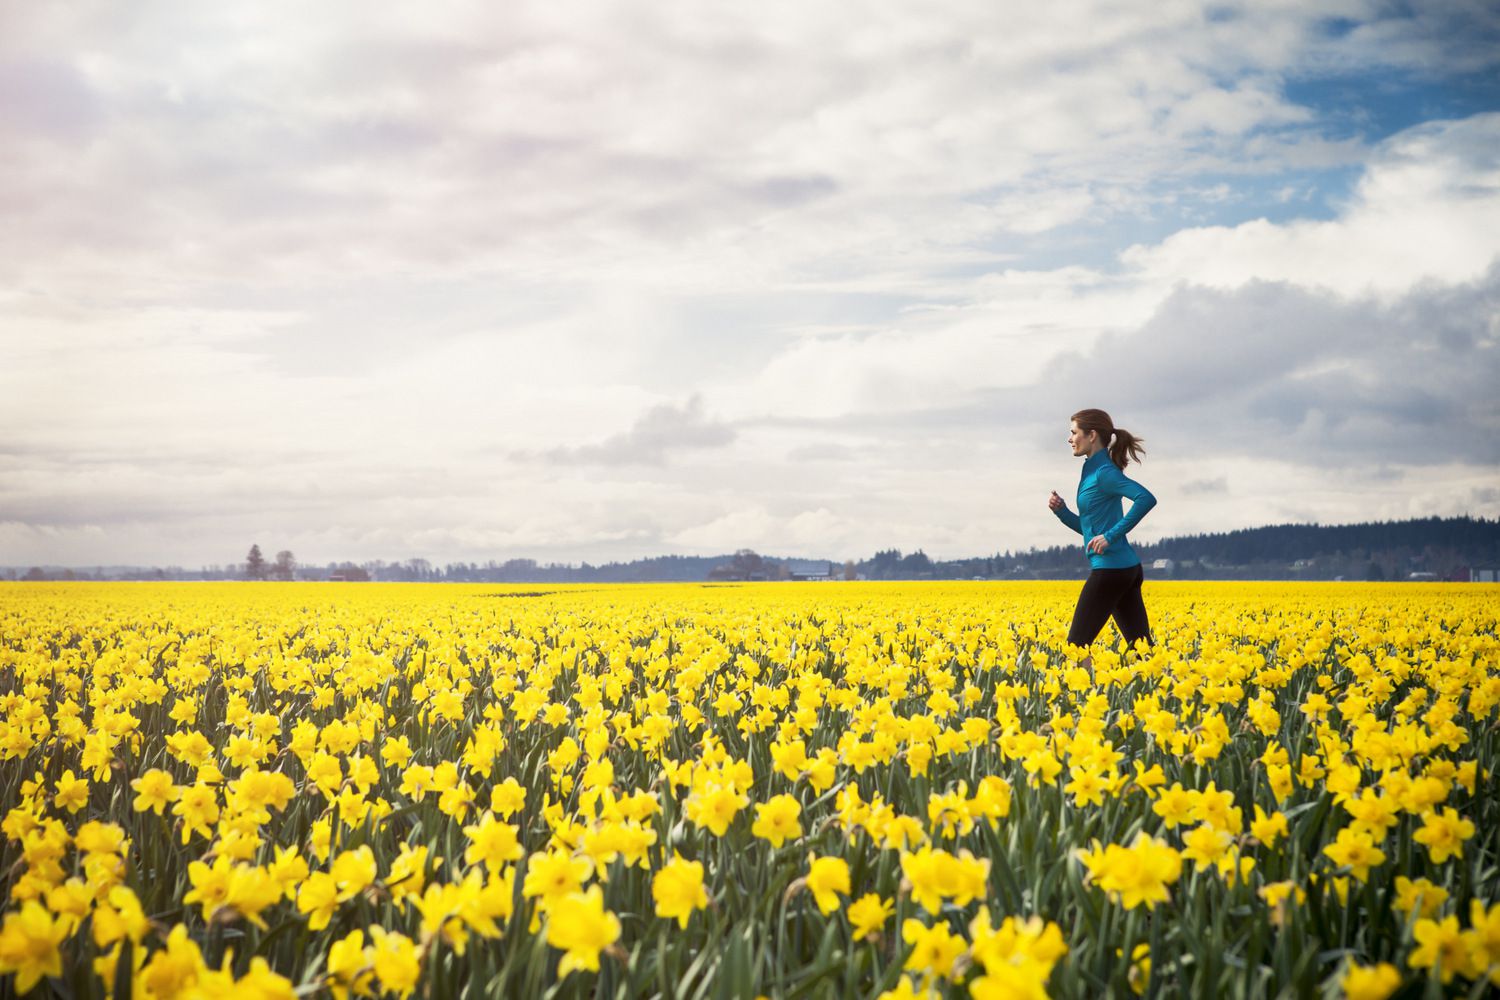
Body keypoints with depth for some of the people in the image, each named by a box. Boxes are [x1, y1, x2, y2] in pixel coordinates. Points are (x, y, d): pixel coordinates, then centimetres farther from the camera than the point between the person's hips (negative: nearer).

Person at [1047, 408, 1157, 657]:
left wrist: (1112, 535, -24)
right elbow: (1088, 527, 23)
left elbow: (1146, 498, -27)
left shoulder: (1103, 472, -12)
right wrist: (1061, 510, 7)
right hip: (1128, 568, 10)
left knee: (1076, 645, -3)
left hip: (1110, 568, -10)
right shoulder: (1093, 471, 17)